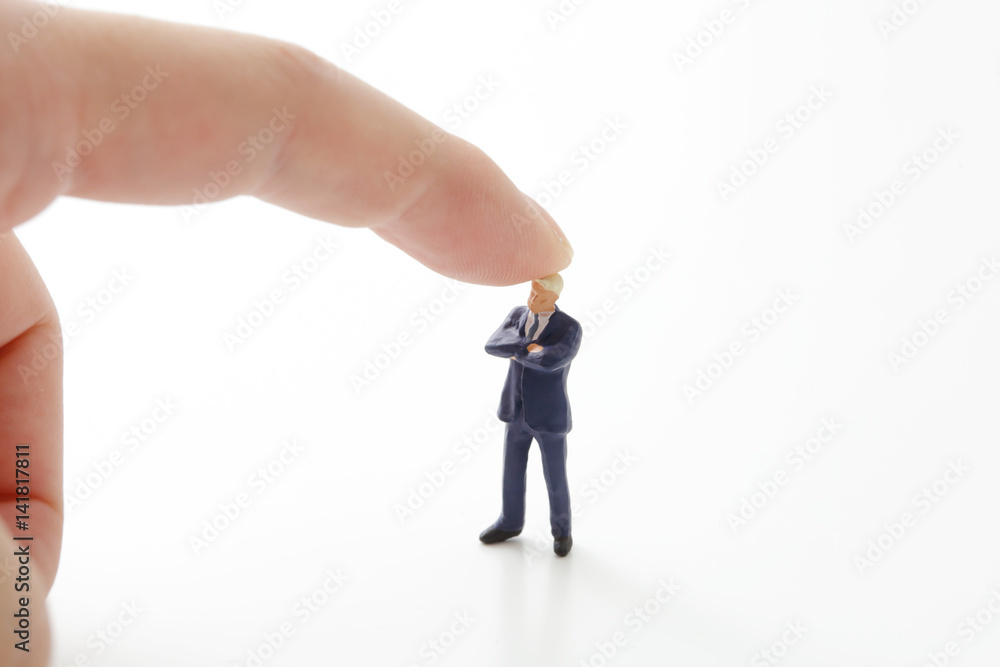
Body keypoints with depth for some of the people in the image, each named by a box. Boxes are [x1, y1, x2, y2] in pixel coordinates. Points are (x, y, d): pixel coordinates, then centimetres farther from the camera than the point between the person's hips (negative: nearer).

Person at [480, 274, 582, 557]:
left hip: (549, 416, -5)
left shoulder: (571, 329, -19)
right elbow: (493, 345, -17)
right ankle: (510, 523, 38)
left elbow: (549, 361, -37)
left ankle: (561, 529, 33)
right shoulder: (517, 314, -1)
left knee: (555, 479, 9)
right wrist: (528, 347, -30)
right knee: (512, 470, 17)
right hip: (517, 411, 5)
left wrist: (518, 353, -20)